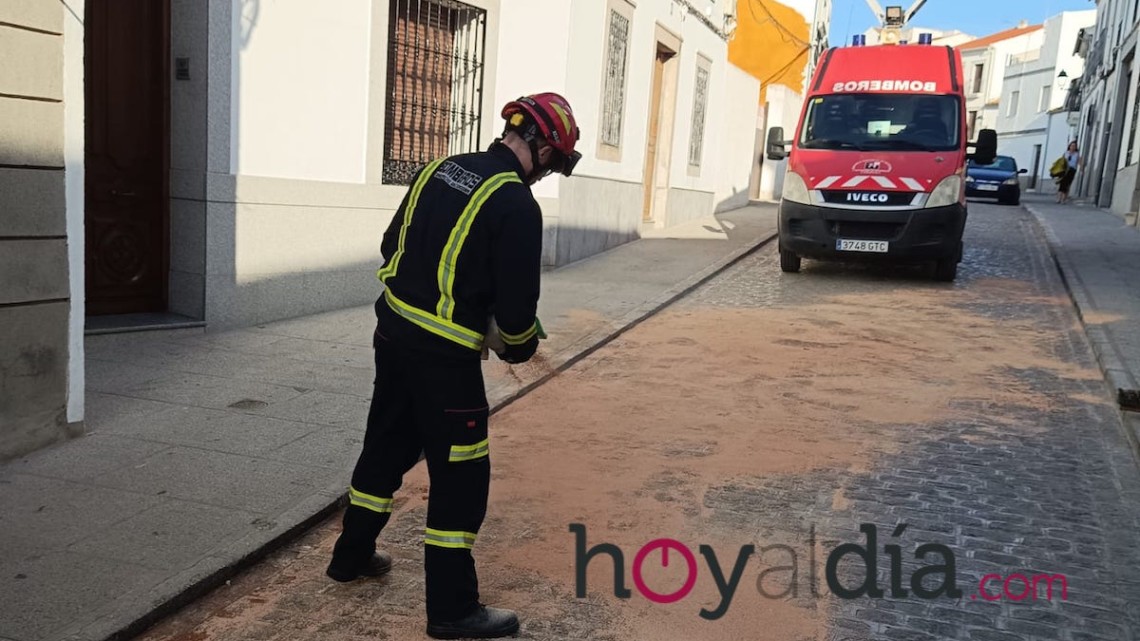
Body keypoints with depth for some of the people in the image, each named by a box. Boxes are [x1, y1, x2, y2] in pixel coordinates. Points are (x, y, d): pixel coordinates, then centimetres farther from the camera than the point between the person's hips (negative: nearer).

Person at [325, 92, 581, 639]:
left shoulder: (440, 168, 6)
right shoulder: (517, 204, -16)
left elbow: (392, 245, 15)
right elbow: (517, 303, -16)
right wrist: (520, 346, 4)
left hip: (393, 331, 8)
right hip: (445, 355, -8)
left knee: (387, 446, 24)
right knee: (461, 476, 4)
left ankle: (352, 555, 42)